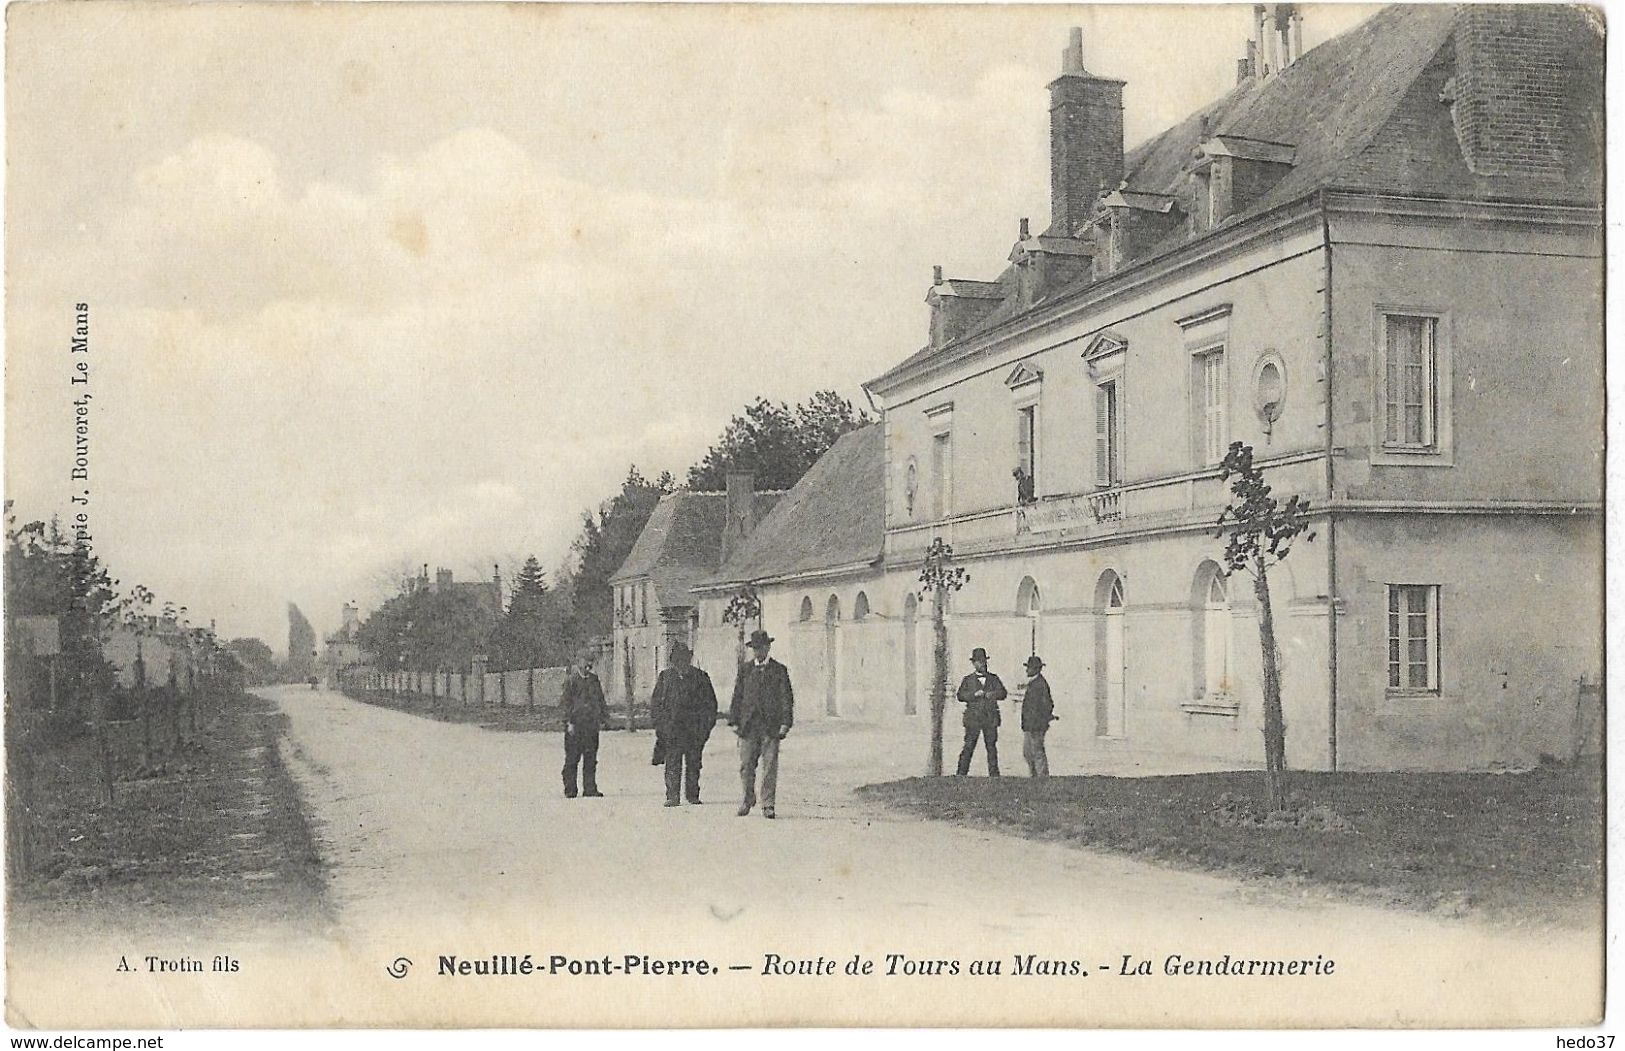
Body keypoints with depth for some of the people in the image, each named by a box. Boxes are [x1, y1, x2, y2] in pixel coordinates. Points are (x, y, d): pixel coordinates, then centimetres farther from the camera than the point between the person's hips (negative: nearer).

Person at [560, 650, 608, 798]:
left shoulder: (594, 680, 14)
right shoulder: (571, 681, -2)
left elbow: (601, 700, 20)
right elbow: (566, 703, -5)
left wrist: (603, 718, 13)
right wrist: (570, 722, -11)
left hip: (592, 725, 5)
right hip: (575, 726, -5)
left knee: (591, 759, 5)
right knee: (572, 759, -1)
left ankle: (590, 789, 10)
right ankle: (570, 790, 4)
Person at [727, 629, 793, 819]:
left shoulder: (779, 670, 7)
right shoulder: (744, 669, 11)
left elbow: (787, 699, 4)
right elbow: (737, 696, 11)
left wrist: (785, 723, -5)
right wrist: (734, 721, 3)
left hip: (771, 727, -2)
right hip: (748, 725, 2)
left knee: (770, 767, -3)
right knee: (746, 766, 3)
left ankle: (768, 805, 3)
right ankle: (748, 799, 23)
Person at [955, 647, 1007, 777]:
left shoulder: (994, 678, 15)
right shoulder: (968, 680, 10)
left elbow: (1003, 693, 3)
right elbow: (961, 696, -3)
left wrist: (989, 694, -12)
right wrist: (975, 694, -17)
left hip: (990, 718, 2)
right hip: (973, 718, -2)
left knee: (991, 747, 2)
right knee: (969, 747, -6)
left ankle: (994, 775, 7)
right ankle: (961, 774, -4)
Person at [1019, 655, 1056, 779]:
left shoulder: (1041, 684, -15)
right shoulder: (1032, 683, 15)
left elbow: (1047, 705, -18)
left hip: (1036, 726, -10)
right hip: (1028, 726, 10)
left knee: (1037, 753, -5)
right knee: (1027, 753, 14)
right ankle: (1035, 777, 22)